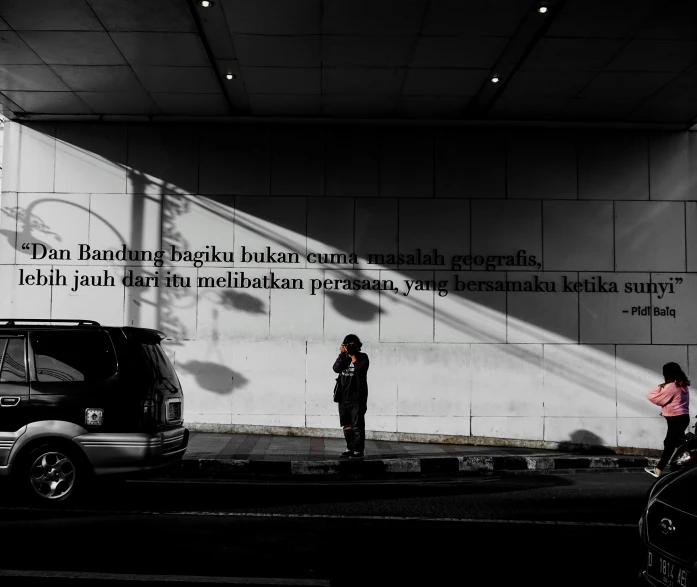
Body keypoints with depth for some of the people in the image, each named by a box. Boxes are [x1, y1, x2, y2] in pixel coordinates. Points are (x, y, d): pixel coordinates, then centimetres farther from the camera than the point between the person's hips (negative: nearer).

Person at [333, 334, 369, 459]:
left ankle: (359, 450, 0)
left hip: (357, 398, -5)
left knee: (357, 426, -6)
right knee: (347, 426, 10)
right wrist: (342, 354, -13)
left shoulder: (363, 357, -1)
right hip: (344, 397, 5)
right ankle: (350, 448, 20)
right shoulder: (344, 357, 10)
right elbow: (336, 368, -7)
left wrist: (353, 355, -14)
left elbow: (360, 368, -19)